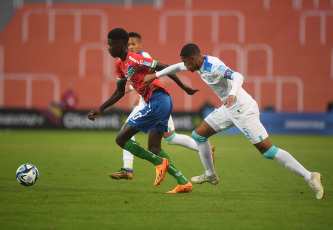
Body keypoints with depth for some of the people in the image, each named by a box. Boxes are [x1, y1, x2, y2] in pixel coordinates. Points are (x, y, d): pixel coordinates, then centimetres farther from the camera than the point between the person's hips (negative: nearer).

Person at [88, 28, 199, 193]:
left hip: (157, 102, -10)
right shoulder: (120, 64, 17)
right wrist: (100, 109, 24)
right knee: (153, 148, 13)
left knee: (121, 138, -6)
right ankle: (183, 183, 7)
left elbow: (165, 68, -13)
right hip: (165, 103, 10)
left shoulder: (134, 60, -12)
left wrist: (184, 88, -12)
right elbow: (119, 93, 28)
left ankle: (159, 162, -8)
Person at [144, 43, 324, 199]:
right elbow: (178, 67, 25)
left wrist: (232, 94, -54)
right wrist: (156, 75, 28)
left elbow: (238, 76, -36)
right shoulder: (201, 64, 6)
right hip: (229, 109, 9)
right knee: (199, 135, 12)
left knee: (267, 150, -13)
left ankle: (310, 177, -13)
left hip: (243, 110, -9)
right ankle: (210, 174, 29)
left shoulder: (213, 67, -22)